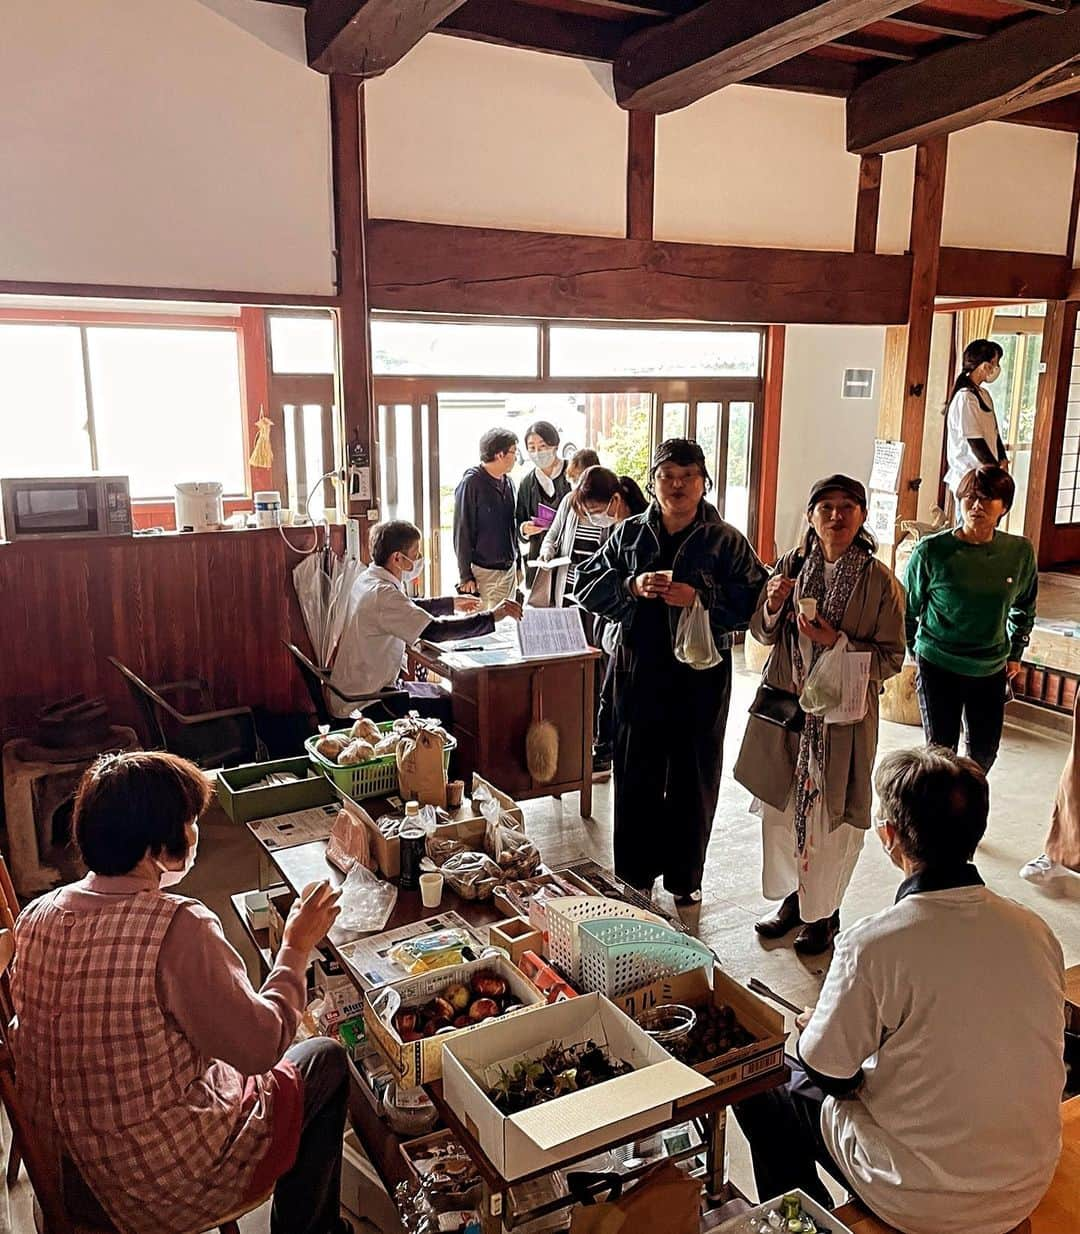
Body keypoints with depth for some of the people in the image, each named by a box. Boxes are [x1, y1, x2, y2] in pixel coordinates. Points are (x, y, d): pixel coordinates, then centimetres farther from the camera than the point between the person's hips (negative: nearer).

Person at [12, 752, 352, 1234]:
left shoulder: (36, 917, -8)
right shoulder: (178, 926, -30)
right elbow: (261, 1046, -22)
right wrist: (296, 947, -9)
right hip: (178, 1180, -7)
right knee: (326, 1060, 15)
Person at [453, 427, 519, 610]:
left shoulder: (507, 482, 11)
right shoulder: (471, 483, -10)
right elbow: (462, 533, -11)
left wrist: (517, 565, 17)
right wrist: (466, 576, -12)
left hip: (509, 569, 7)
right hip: (483, 572, -7)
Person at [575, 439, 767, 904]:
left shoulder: (727, 541, -3)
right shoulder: (629, 533, 5)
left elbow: (754, 600, -9)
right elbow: (586, 585, 3)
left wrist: (700, 598, -22)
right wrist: (632, 587, -14)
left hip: (701, 676, -2)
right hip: (639, 669, 2)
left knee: (694, 777, 10)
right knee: (635, 773, 11)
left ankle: (685, 876, 27)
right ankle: (634, 872, 28)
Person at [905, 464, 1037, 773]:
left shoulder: (1020, 552, -6)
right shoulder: (931, 550, -15)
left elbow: (1024, 608, 13)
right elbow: (907, 608, 0)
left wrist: (1015, 653, 14)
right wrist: (912, 654, 3)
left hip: (991, 669, 3)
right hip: (938, 667, -3)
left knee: (985, 750, 15)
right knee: (940, 749, 4)